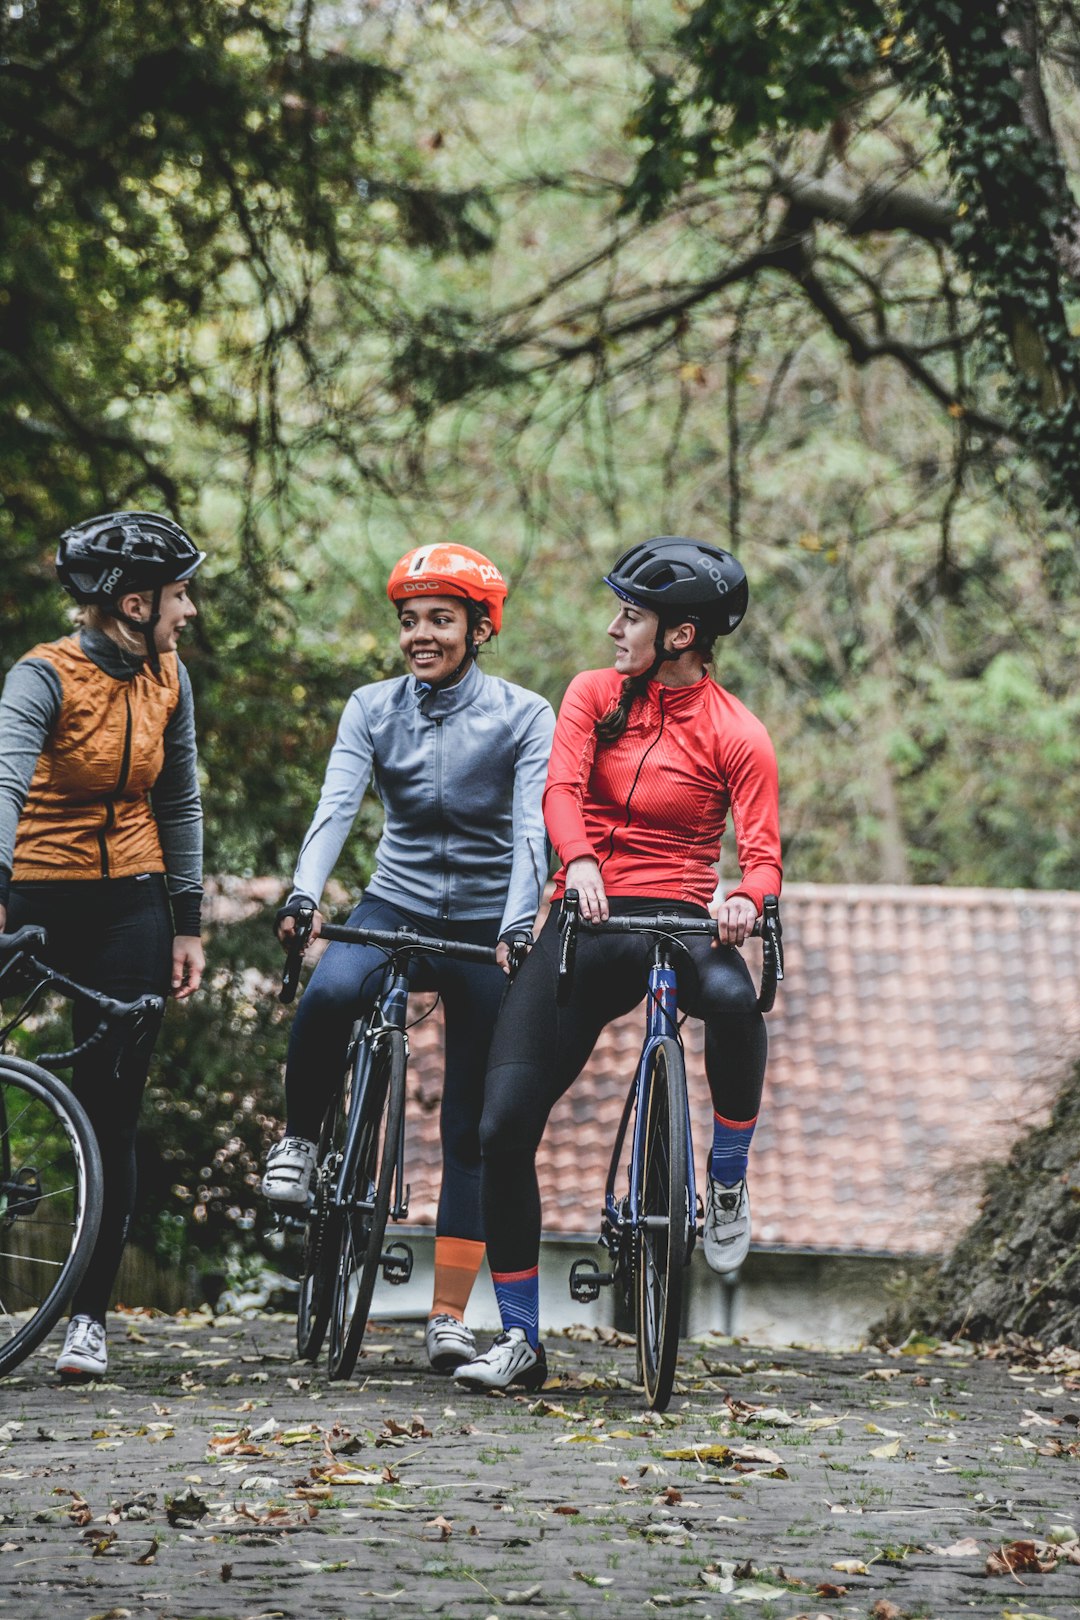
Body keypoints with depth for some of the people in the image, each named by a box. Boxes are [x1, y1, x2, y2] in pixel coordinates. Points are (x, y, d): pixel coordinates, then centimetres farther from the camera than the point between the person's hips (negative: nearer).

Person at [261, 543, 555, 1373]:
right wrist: (304, 893, -30)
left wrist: (518, 925, -31)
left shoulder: (524, 717, -5)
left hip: (487, 923, -1)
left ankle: (449, 1315, 5)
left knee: (472, 1126, -1)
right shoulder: (373, 709, 2)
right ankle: (299, 1140, -7)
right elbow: (336, 805, -12)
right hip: (397, 906, 1)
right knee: (328, 994, -34)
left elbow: (532, 828, -15)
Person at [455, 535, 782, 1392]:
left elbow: (763, 855, -10)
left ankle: (728, 1184, -14)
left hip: (678, 921, -3)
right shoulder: (595, 695, 5)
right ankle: (520, 1340, 3)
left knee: (733, 996, -40)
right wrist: (579, 861, -31)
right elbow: (562, 789, -10)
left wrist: (744, 901, -34)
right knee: (505, 1125, -8)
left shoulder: (736, 735, -4)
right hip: (587, 922, 3)